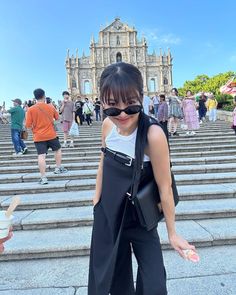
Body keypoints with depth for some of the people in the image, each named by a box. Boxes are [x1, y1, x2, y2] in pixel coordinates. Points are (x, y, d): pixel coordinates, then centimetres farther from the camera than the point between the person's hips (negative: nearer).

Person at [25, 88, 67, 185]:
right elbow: (57, 117, 14)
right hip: (51, 135, 1)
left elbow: (28, 125, -7)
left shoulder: (31, 109, -7)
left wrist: (34, 127, 13)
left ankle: (43, 178, -2)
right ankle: (58, 168, 30)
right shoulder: (50, 106, -2)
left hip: (39, 137, -1)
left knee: (41, 156, -3)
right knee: (58, 149, 23)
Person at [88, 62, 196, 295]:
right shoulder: (108, 125, -12)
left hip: (139, 219, -4)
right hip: (107, 214, 5)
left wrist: (172, 233, -8)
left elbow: (165, 188, -20)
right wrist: (97, 202, 10)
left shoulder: (153, 134, -28)